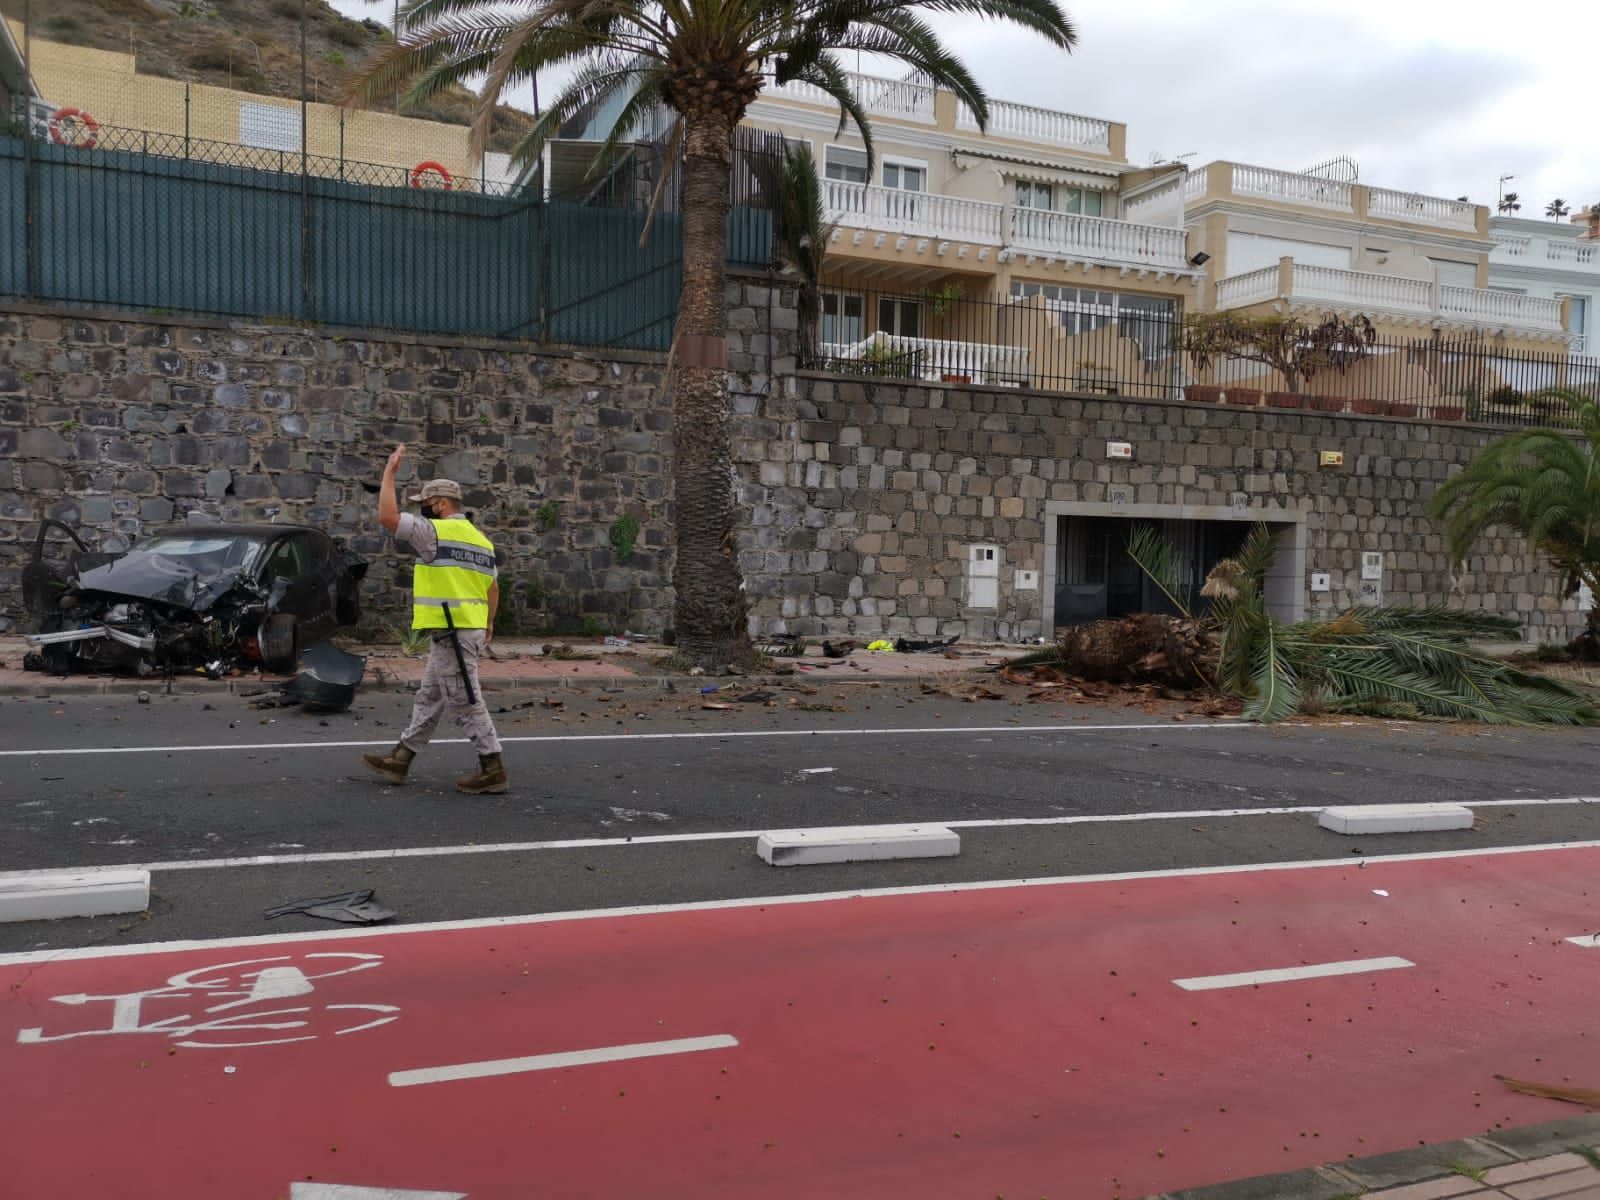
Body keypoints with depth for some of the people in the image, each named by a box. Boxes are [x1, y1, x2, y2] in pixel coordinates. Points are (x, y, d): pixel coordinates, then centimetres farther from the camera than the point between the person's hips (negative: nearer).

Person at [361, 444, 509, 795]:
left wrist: (389, 471, -8)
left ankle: (493, 771, 0)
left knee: (466, 702, -4)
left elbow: (387, 517, -18)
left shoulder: (436, 531, -12)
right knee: (429, 697, 16)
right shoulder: (481, 539, 14)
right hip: (471, 629, 9)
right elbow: (493, 586, 20)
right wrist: (489, 623, 33)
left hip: (452, 632, -9)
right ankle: (400, 759, 26)